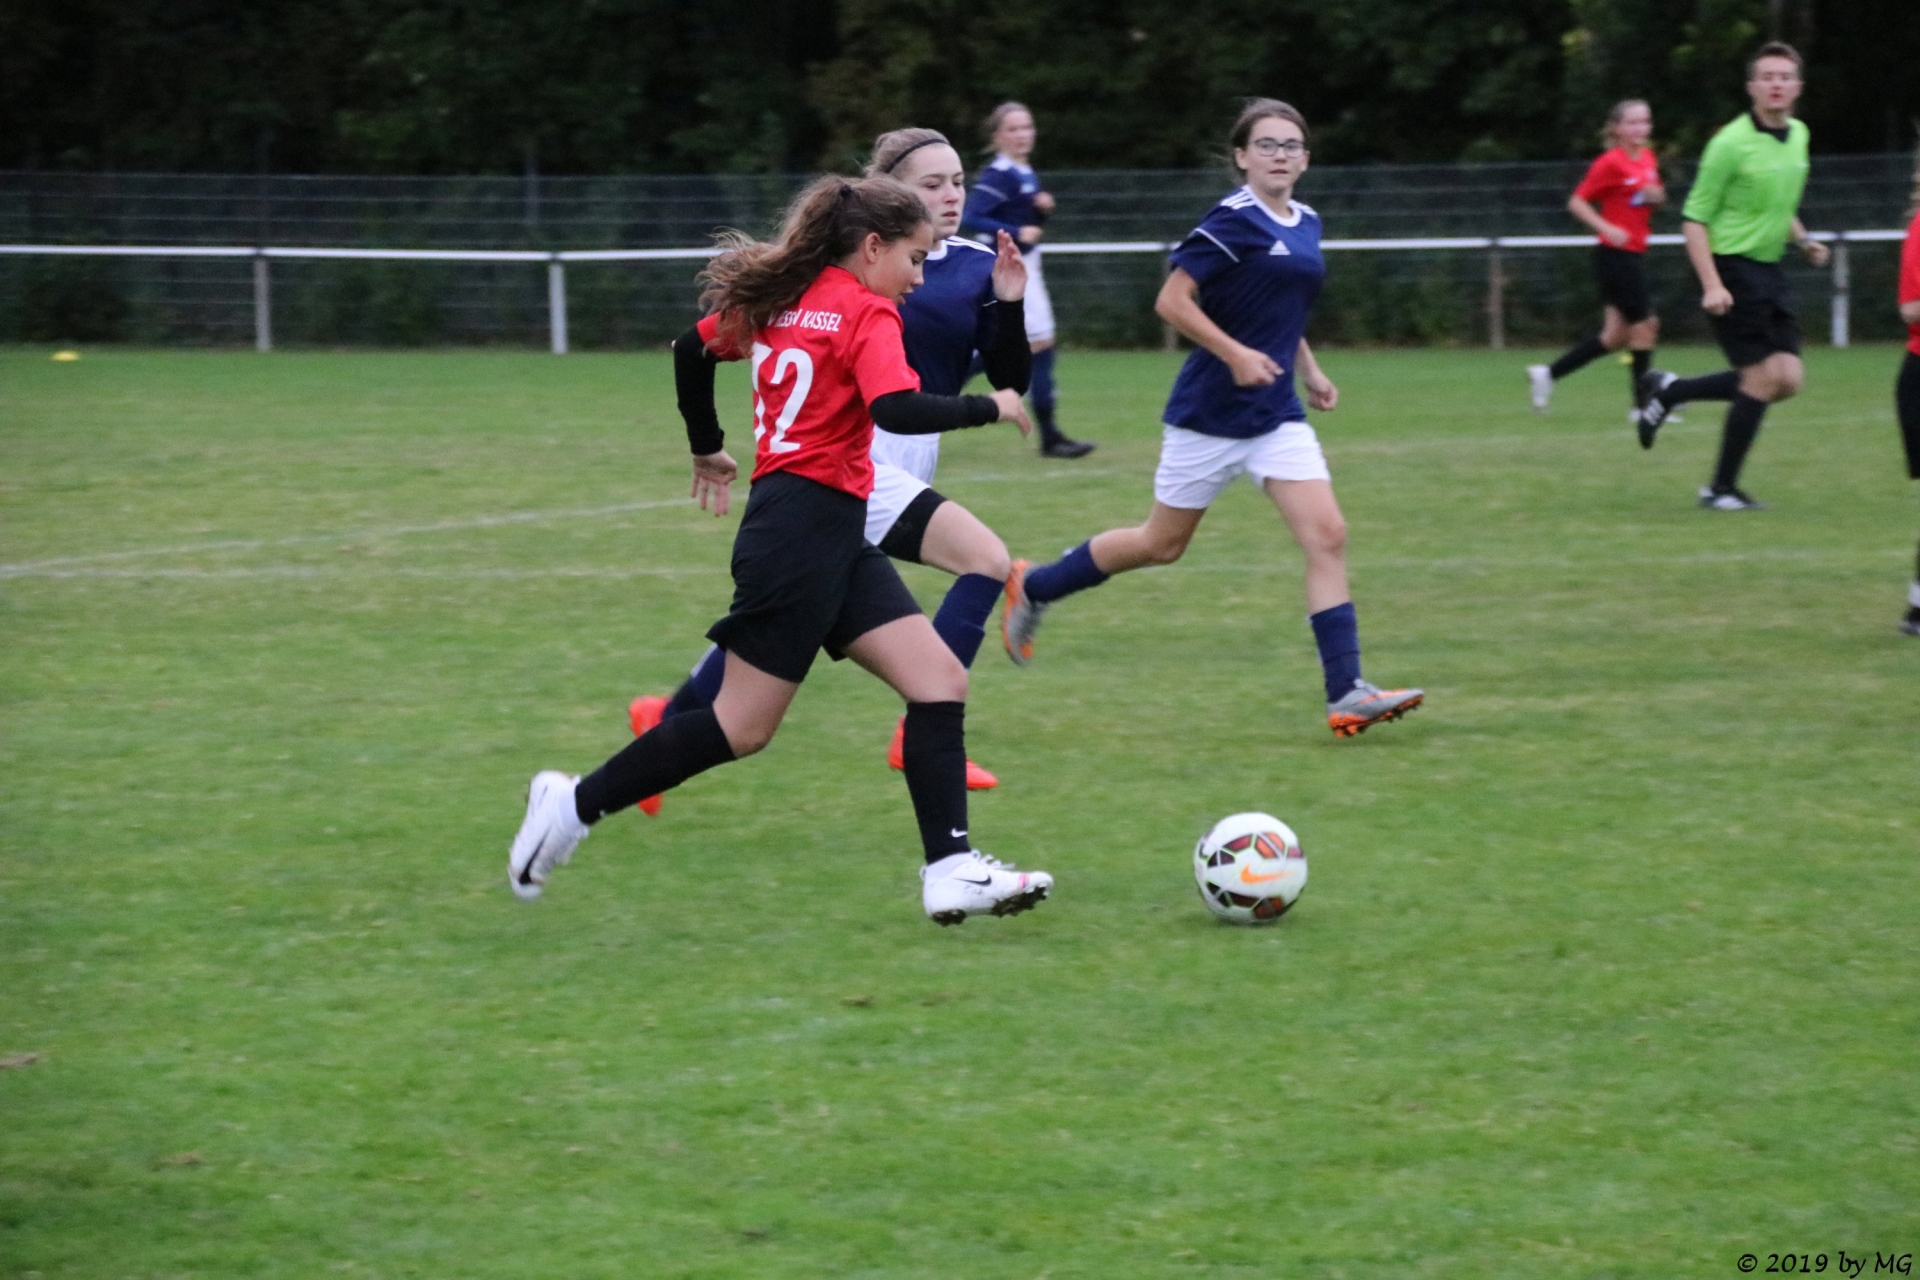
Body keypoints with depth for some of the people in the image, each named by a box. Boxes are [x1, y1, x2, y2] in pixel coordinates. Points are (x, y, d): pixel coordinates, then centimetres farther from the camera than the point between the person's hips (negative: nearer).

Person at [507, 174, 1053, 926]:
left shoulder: (783, 300, 13)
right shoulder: (865, 314, -11)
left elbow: (692, 347, 23)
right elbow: (899, 411, -25)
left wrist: (707, 447, 35)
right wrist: (987, 408, -10)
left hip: (836, 540, 10)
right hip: (806, 526, -10)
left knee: (941, 681, 1)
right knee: (744, 728, -3)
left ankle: (951, 870, -6)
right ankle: (575, 805, 9)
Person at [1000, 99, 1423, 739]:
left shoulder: (1306, 224, 9)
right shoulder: (1233, 222, -15)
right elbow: (1172, 301, -18)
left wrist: (1310, 371, 15)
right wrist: (1236, 354, -24)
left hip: (1277, 415, 6)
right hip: (1210, 414, -6)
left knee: (1328, 537, -9)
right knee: (1162, 544, 8)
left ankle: (1346, 693, -12)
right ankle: (1032, 588, 30)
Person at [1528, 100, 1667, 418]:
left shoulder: (1647, 159, 9)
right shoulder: (1611, 163, -13)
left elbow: (1653, 197, 23)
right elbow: (1577, 202, -12)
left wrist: (1657, 196, -1)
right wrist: (1607, 228, -24)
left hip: (1634, 255, 8)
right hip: (1615, 256, -8)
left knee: (1616, 336, 8)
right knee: (1643, 325, -4)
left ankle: (1548, 374, 16)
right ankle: (1643, 405, 6)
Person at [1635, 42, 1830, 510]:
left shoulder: (1798, 136, 9)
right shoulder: (1731, 143, -14)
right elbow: (1695, 219, -13)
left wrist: (1803, 240, 7)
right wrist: (1711, 285, -22)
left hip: (1770, 270, 8)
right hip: (1734, 270, -8)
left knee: (1788, 380, 1)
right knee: (1763, 378, -9)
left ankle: (1670, 391, 17)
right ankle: (1722, 489, 4)